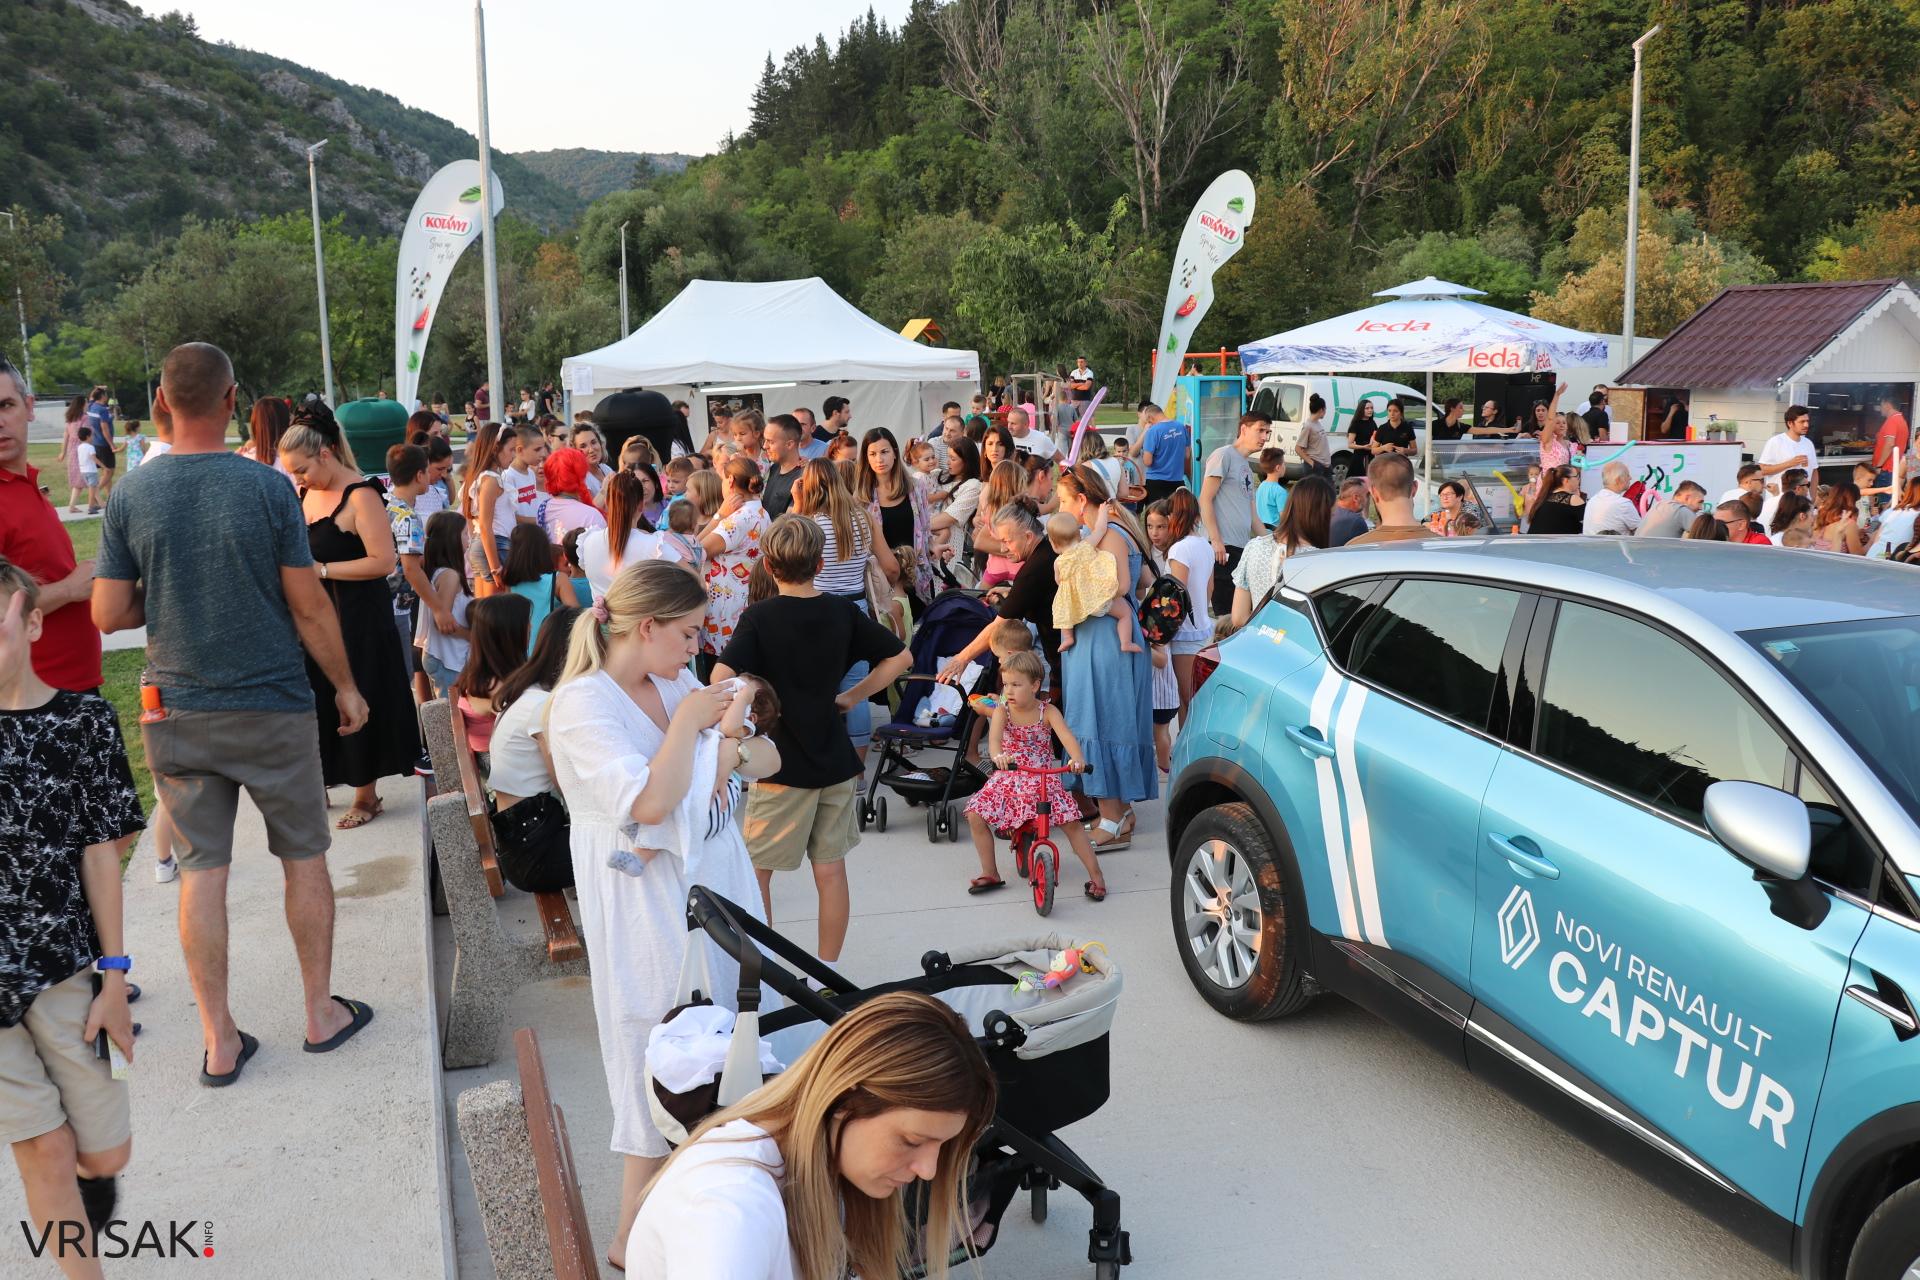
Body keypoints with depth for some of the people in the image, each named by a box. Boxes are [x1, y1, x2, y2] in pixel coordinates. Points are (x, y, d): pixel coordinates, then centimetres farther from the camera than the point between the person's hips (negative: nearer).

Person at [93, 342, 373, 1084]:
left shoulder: (130, 497, -4)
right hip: (273, 707, -2)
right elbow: (310, 607, -8)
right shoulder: (267, 488, -11)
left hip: (177, 711, 2)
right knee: (304, 857, 12)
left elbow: (108, 614, -2)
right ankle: (322, 1012, 22)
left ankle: (219, 1042, 16)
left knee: (201, 870, 8)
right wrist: (345, 685, 4)